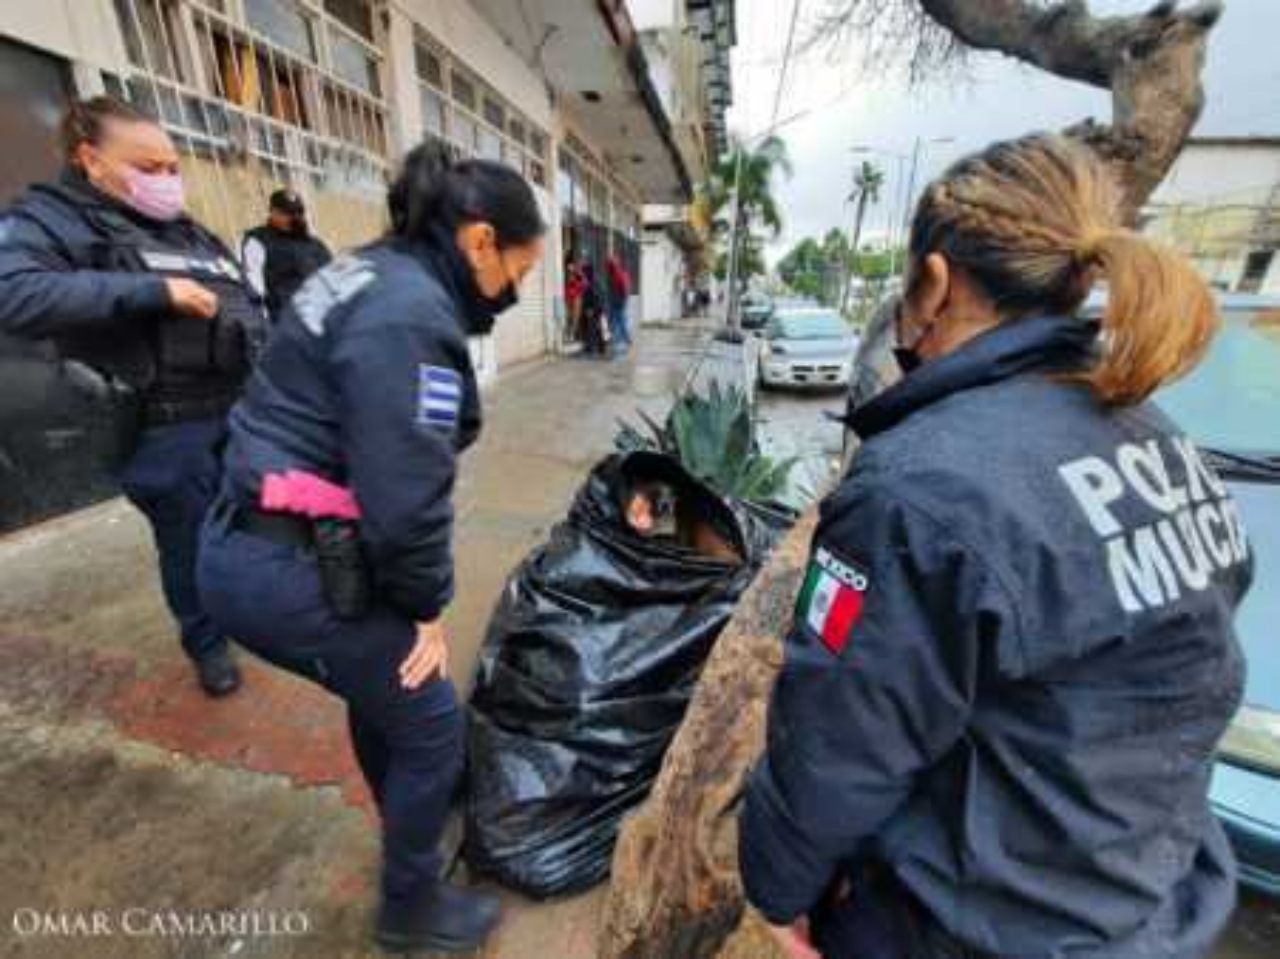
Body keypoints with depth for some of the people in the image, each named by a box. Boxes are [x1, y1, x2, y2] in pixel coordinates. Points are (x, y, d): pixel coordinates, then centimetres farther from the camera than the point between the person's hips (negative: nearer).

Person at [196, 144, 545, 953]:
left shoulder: (372, 274, 11)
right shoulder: (411, 316, -21)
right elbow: (406, 492, -25)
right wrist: (429, 604, -7)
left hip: (252, 541, 10)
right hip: (290, 569, -10)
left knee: (381, 682, 28)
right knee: (431, 723, 9)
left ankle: (412, 822, 55)